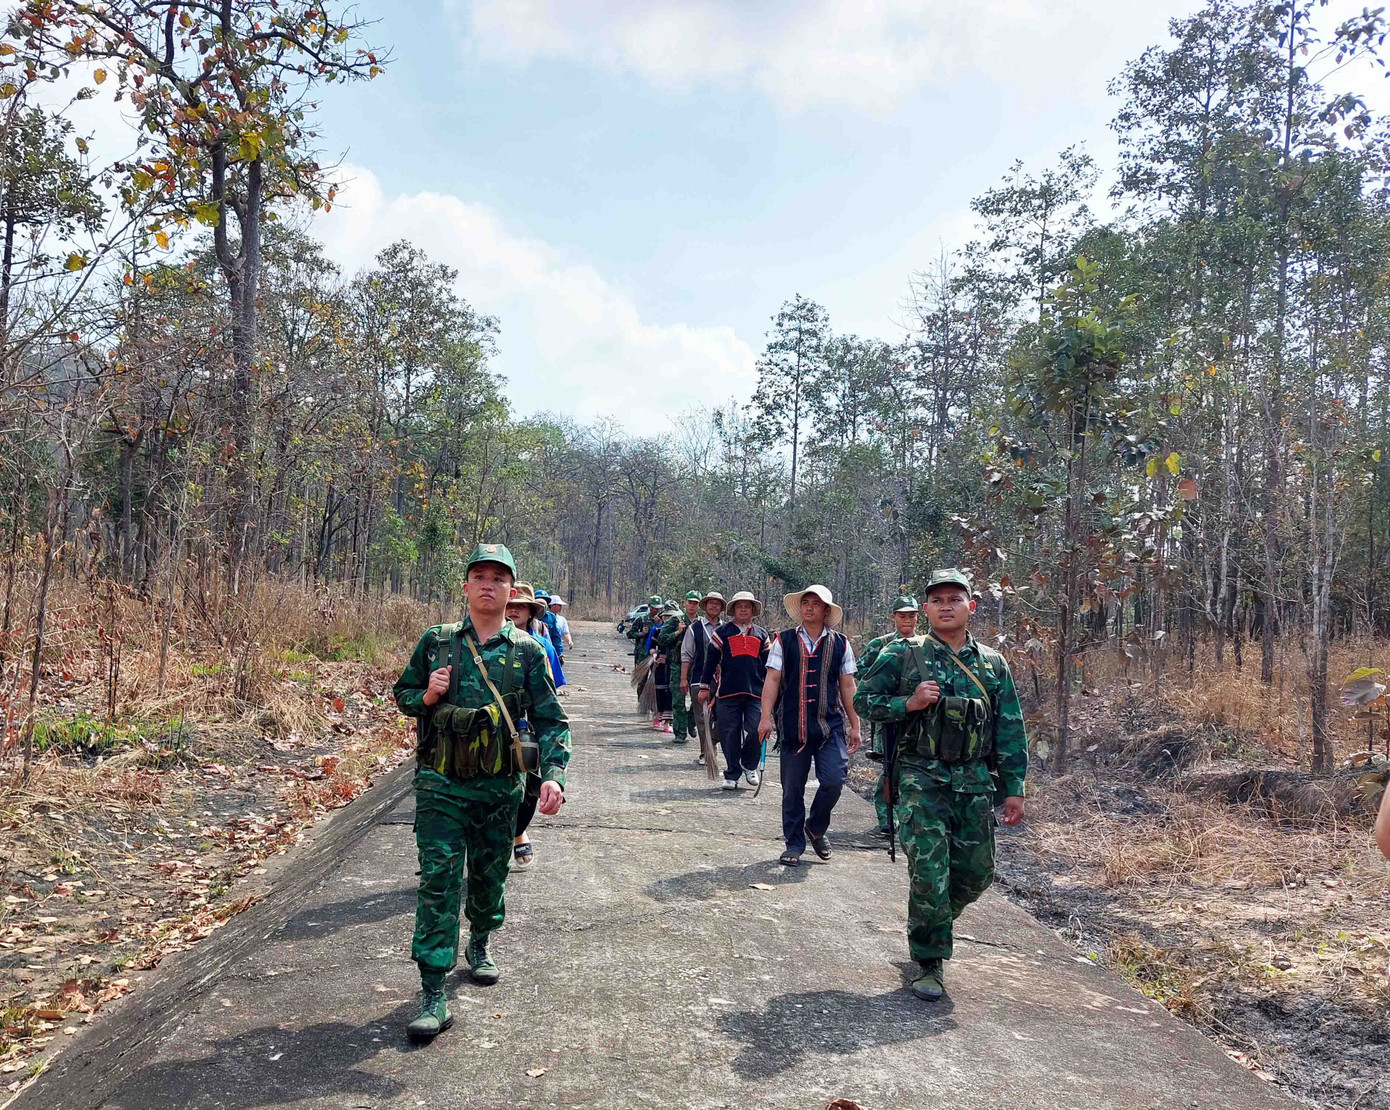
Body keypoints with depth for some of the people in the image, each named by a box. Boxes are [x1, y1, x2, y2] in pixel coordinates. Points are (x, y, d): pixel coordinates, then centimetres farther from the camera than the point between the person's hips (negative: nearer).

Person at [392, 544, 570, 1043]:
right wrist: (426, 696, -10)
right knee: (438, 879, -7)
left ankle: (479, 944, 45)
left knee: (489, 875, 17)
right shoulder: (435, 642, 2)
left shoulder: (527, 651, 0)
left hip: (500, 787, 1)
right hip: (441, 783, -1)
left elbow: (551, 720, -1)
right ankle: (434, 993, -4)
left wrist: (553, 774, -16)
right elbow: (402, 694, 14)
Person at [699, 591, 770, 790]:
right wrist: (705, 686, 4)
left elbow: (768, 664, 19)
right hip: (728, 692, -1)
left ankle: (749, 766, 17)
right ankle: (732, 775, 12)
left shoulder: (761, 634, 16)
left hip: (755, 692, 1)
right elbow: (711, 660, 7)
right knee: (730, 736, 1)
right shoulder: (723, 632, 8)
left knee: (756, 732, -9)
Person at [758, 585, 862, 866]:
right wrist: (766, 717, -9)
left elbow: (847, 686, 10)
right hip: (793, 726, 0)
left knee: (834, 781, -12)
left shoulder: (840, 643, 8)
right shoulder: (784, 641, 6)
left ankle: (816, 827, 16)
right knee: (792, 789, 5)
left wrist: (855, 725, 9)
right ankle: (794, 844, 21)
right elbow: (772, 679, 1)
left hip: (830, 726, 0)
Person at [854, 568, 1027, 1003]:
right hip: (921, 779, -4)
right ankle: (931, 964, 8)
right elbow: (864, 699, 3)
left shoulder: (993, 664, 8)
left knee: (976, 871, 9)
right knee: (929, 872, -8)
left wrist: (1014, 788, 6)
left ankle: (930, 923, 38)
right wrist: (909, 703, -13)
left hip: (975, 783, 4)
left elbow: (1010, 730, 10)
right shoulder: (903, 654, 0)